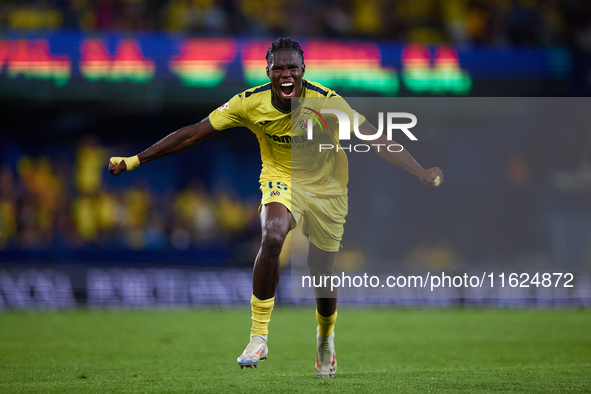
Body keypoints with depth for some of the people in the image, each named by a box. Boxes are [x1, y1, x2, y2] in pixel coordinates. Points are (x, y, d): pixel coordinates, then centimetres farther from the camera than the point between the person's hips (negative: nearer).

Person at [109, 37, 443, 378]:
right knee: (272, 237, -32)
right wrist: (134, 160, -14)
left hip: (326, 187, 0)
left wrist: (423, 174, -31)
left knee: (322, 272, 4)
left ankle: (326, 339, 39)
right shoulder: (250, 103, -19)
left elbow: (377, 140, -22)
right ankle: (259, 337, -23)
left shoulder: (326, 101, -24)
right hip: (280, 180, 0)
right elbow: (193, 134, -13)